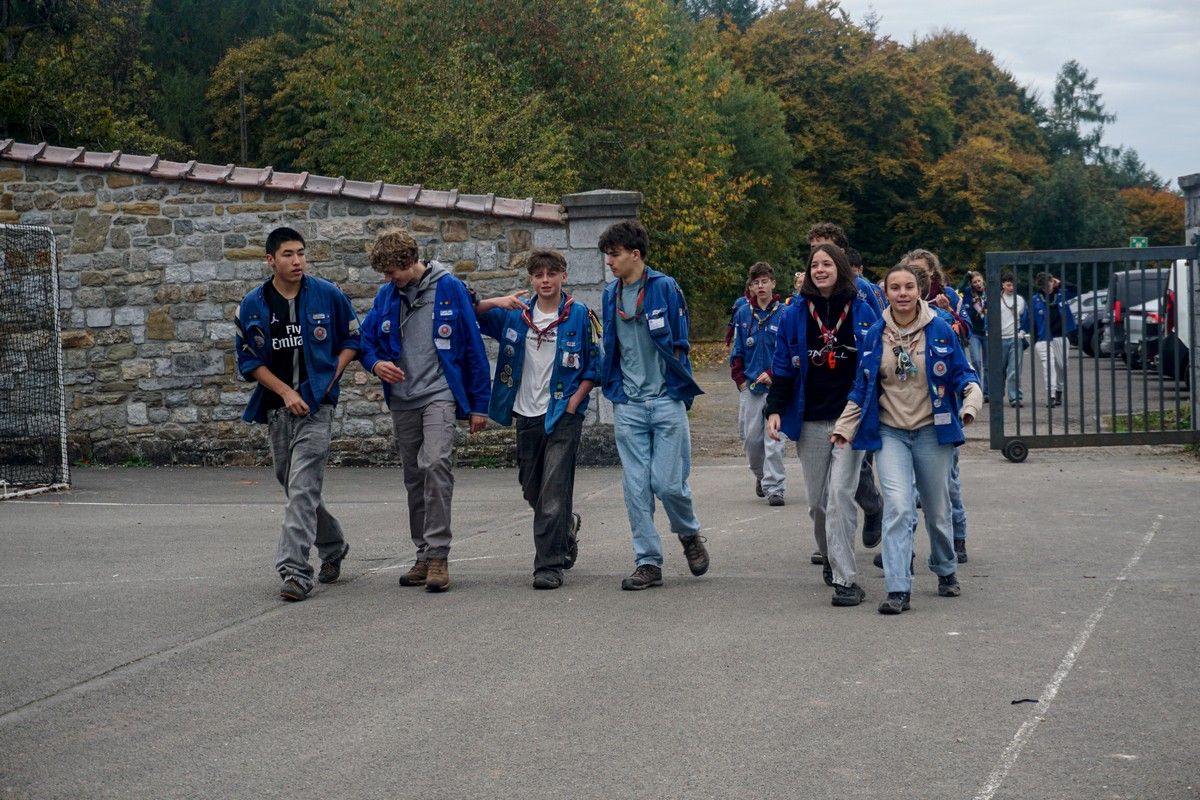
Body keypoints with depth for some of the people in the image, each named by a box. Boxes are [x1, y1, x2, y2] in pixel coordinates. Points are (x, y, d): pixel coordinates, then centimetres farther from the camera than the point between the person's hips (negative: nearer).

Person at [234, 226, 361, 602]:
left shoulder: (327, 296, -2)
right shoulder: (253, 306, 1)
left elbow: (352, 340, 9)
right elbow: (249, 361, 3)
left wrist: (330, 378, -4)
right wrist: (286, 392, -7)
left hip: (317, 405, -4)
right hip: (277, 406, 4)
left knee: (302, 488, -15)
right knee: (294, 486, 15)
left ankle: (295, 570, -16)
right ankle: (333, 546, 37)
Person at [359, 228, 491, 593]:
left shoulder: (450, 289, -6)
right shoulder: (386, 295, 6)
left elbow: (473, 346, -2)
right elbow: (366, 339, 15)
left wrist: (479, 404, -2)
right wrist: (376, 363, -9)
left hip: (439, 395, -5)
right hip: (402, 400, 5)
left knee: (435, 464, -22)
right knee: (414, 477, 10)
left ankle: (439, 556, -19)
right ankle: (425, 555, 20)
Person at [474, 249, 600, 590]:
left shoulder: (580, 315, -4)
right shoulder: (516, 315, 6)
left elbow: (593, 366, 0)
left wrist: (573, 404, -9)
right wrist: (495, 303, -11)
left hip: (563, 415, -5)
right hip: (527, 415, 5)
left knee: (553, 492, -10)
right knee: (532, 490, 15)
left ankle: (549, 564, -7)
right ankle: (567, 528, 41)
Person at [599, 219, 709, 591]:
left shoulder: (665, 288, -5)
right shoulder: (610, 295, 9)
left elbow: (679, 344, -2)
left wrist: (682, 391, -3)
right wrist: (614, 392, 14)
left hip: (666, 402, -4)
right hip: (628, 407, 4)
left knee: (668, 482, -6)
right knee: (636, 488, 1)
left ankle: (690, 534, 24)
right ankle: (648, 562, 7)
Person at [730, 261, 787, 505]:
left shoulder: (784, 314, -3)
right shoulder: (744, 314, 8)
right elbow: (737, 351, 14)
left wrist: (773, 374, -14)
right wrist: (740, 379, 5)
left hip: (776, 385, -4)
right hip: (750, 386, 4)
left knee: (774, 439, -8)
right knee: (750, 437, 7)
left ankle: (775, 487, -4)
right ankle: (760, 474, 31)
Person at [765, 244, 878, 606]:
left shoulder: (862, 312, 1)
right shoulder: (795, 314, 5)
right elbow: (783, 366, 7)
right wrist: (775, 410, -3)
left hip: (850, 419, -2)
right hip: (809, 422, 2)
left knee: (840, 494, -13)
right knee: (817, 500, 8)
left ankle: (845, 578, -13)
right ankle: (830, 558, 32)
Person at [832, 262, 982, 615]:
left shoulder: (940, 330, -5)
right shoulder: (875, 335, 0)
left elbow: (964, 374, 0)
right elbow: (862, 388, 8)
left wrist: (971, 399, -20)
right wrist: (844, 427, 1)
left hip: (932, 432, 0)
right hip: (890, 433, 0)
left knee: (937, 512, 13)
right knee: (897, 507, -16)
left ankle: (946, 571, 39)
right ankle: (898, 589, -16)